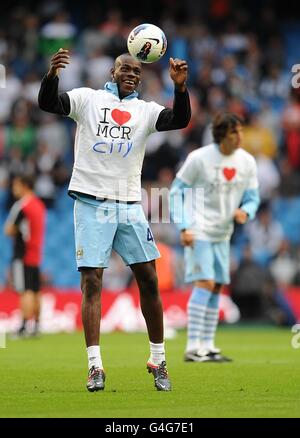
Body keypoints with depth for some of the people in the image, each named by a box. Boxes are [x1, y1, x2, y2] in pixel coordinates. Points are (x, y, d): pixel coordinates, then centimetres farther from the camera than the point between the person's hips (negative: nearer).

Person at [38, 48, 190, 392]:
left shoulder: (145, 110, 11)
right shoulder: (88, 99, 6)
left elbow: (180, 120, -5)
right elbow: (48, 103, -8)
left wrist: (179, 86, -22)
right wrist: (52, 74, -27)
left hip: (129, 205, 3)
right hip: (91, 203, -3)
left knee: (149, 280, 2)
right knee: (91, 282, -7)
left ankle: (158, 361, 13)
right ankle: (95, 366, -9)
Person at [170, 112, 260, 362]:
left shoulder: (247, 162, 3)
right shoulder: (199, 158, -11)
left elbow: (253, 198, 10)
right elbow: (177, 190, -5)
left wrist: (245, 212, -15)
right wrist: (183, 227, -14)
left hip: (222, 234, 6)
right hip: (199, 231, -6)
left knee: (217, 288, 7)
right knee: (205, 283, -16)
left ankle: (207, 346, 15)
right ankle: (193, 348, -16)